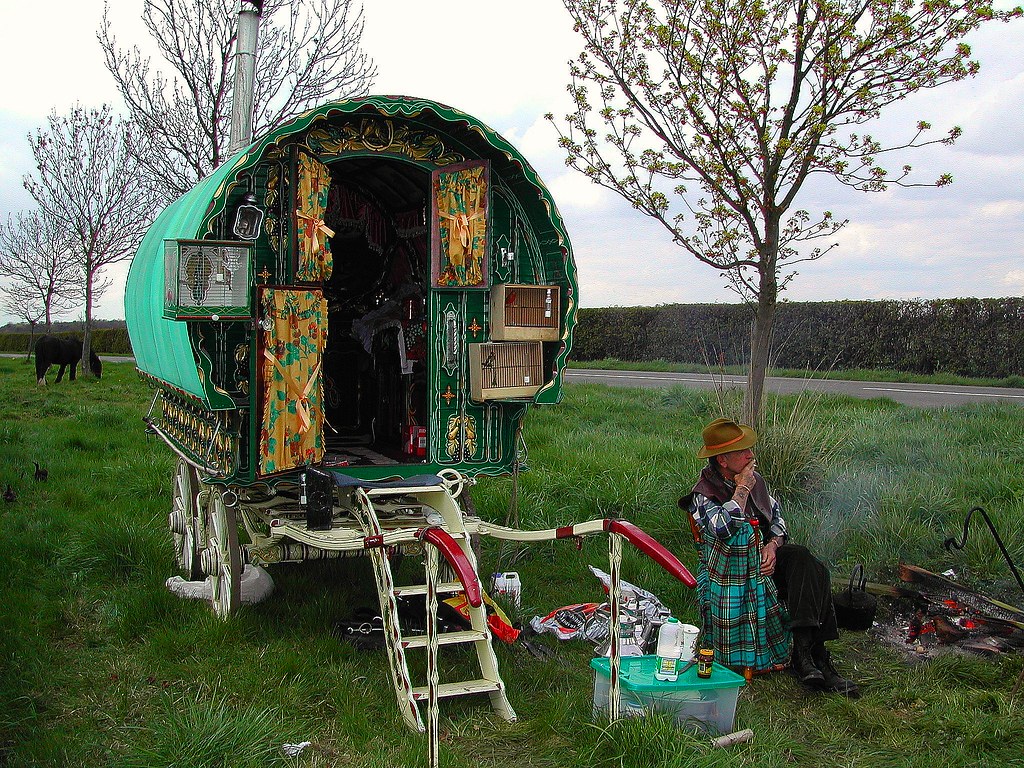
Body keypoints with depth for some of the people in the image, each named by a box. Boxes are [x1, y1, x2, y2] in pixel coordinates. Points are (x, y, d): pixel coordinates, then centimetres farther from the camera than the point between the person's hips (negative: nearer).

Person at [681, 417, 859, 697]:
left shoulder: (754, 480, 11)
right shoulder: (704, 495, -12)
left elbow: (777, 516, 18)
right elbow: (726, 529, -31)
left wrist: (772, 545, -5)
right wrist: (742, 490, -19)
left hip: (764, 558, 5)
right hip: (731, 576, -5)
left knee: (811, 569, -24)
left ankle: (805, 652, -31)